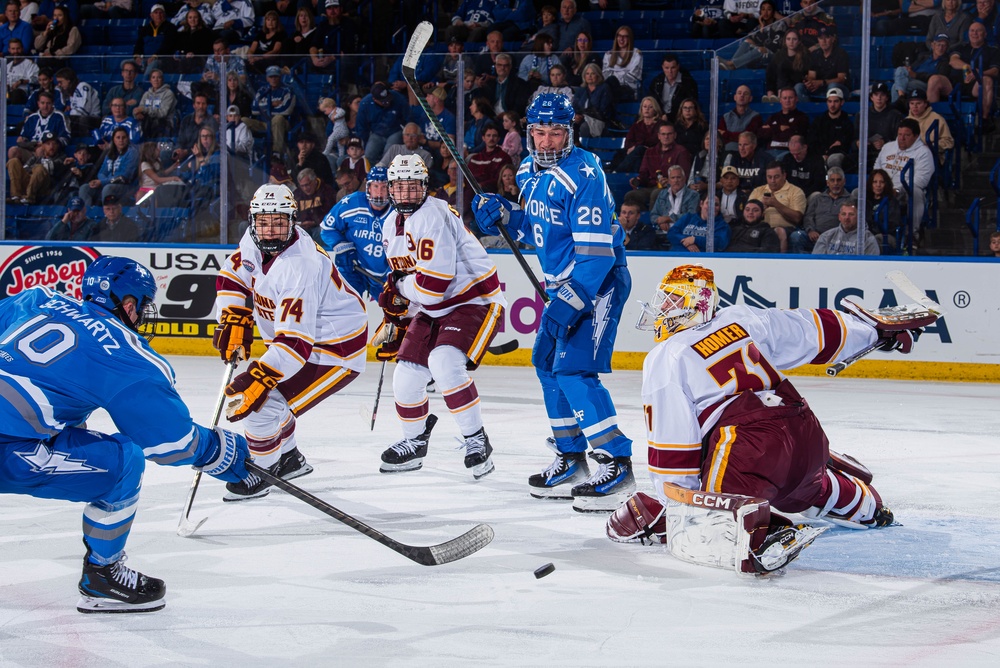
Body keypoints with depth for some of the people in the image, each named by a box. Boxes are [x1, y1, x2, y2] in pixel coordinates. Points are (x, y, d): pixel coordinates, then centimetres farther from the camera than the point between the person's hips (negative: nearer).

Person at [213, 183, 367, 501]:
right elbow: (232, 276, 9)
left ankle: (260, 472, 8)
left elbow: (295, 341, -36)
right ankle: (289, 459, 37)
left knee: (262, 401, -16)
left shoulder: (300, 267, -33)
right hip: (295, 332, 10)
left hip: (336, 348, -10)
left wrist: (257, 379, -40)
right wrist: (233, 321, -5)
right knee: (252, 388, 16)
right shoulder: (254, 241, -8)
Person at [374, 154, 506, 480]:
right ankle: (414, 442, 30)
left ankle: (476, 441, -18)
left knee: (444, 363, -30)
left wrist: (398, 286, -12)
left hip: (473, 300, -9)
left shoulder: (435, 217, -24)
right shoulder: (391, 227, 7)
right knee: (406, 376, 4)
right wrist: (394, 321, 17)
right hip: (430, 310, 9)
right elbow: (401, 276, 22)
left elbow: (435, 283, -29)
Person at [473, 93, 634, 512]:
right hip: (564, 281, 10)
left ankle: (617, 466, -15)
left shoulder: (583, 176, -22)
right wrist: (501, 215, 0)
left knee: (574, 370, -18)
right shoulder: (529, 171, 6)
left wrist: (568, 303, -30)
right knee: (547, 364, 14)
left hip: (600, 283, -10)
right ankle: (571, 458, 25)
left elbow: (596, 252, -26)